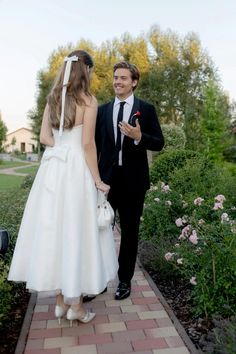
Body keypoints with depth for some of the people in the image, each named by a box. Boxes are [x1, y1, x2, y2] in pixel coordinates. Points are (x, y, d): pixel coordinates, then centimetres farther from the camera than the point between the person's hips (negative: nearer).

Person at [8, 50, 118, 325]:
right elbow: (87, 144, -12)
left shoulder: (53, 98, 11)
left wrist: (63, 147, 9)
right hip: (76, 170, -6)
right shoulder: (88, 100, -6)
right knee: (76, 233, 3)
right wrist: (98, 180, -8)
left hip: (52, 168, 6)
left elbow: (45, 137, 7)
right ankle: (75, 304, 15)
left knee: (52, 230, 10)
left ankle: (60, 300, 23)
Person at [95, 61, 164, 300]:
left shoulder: (146, 109, 1)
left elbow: (159, 143, -2)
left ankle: (125, 281, 26)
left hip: (133, 181, -2)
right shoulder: (102, 110, 8)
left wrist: (139, 136, -21)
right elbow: (96, 144, 8)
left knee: (129, 232, 10)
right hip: (106, 179, 2)